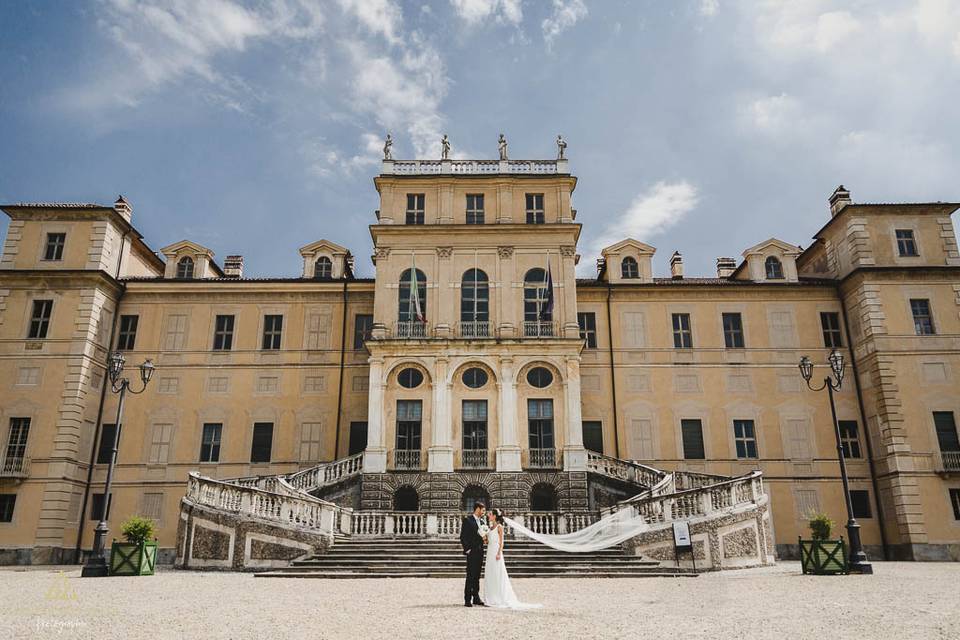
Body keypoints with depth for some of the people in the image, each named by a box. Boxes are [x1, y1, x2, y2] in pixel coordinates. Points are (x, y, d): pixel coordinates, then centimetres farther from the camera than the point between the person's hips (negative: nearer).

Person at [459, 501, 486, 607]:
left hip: (480, 552, 7)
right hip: (472, 552, -7)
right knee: (470, 576, -6)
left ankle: (476, 598, 17)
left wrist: (484, 539, 0)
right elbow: (463, 537, -10)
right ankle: (467, 600, -2)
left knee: (477, 576, 11)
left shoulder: (482, 521, 15)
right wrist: (467, 549, -15)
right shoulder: (467, 520, -6)